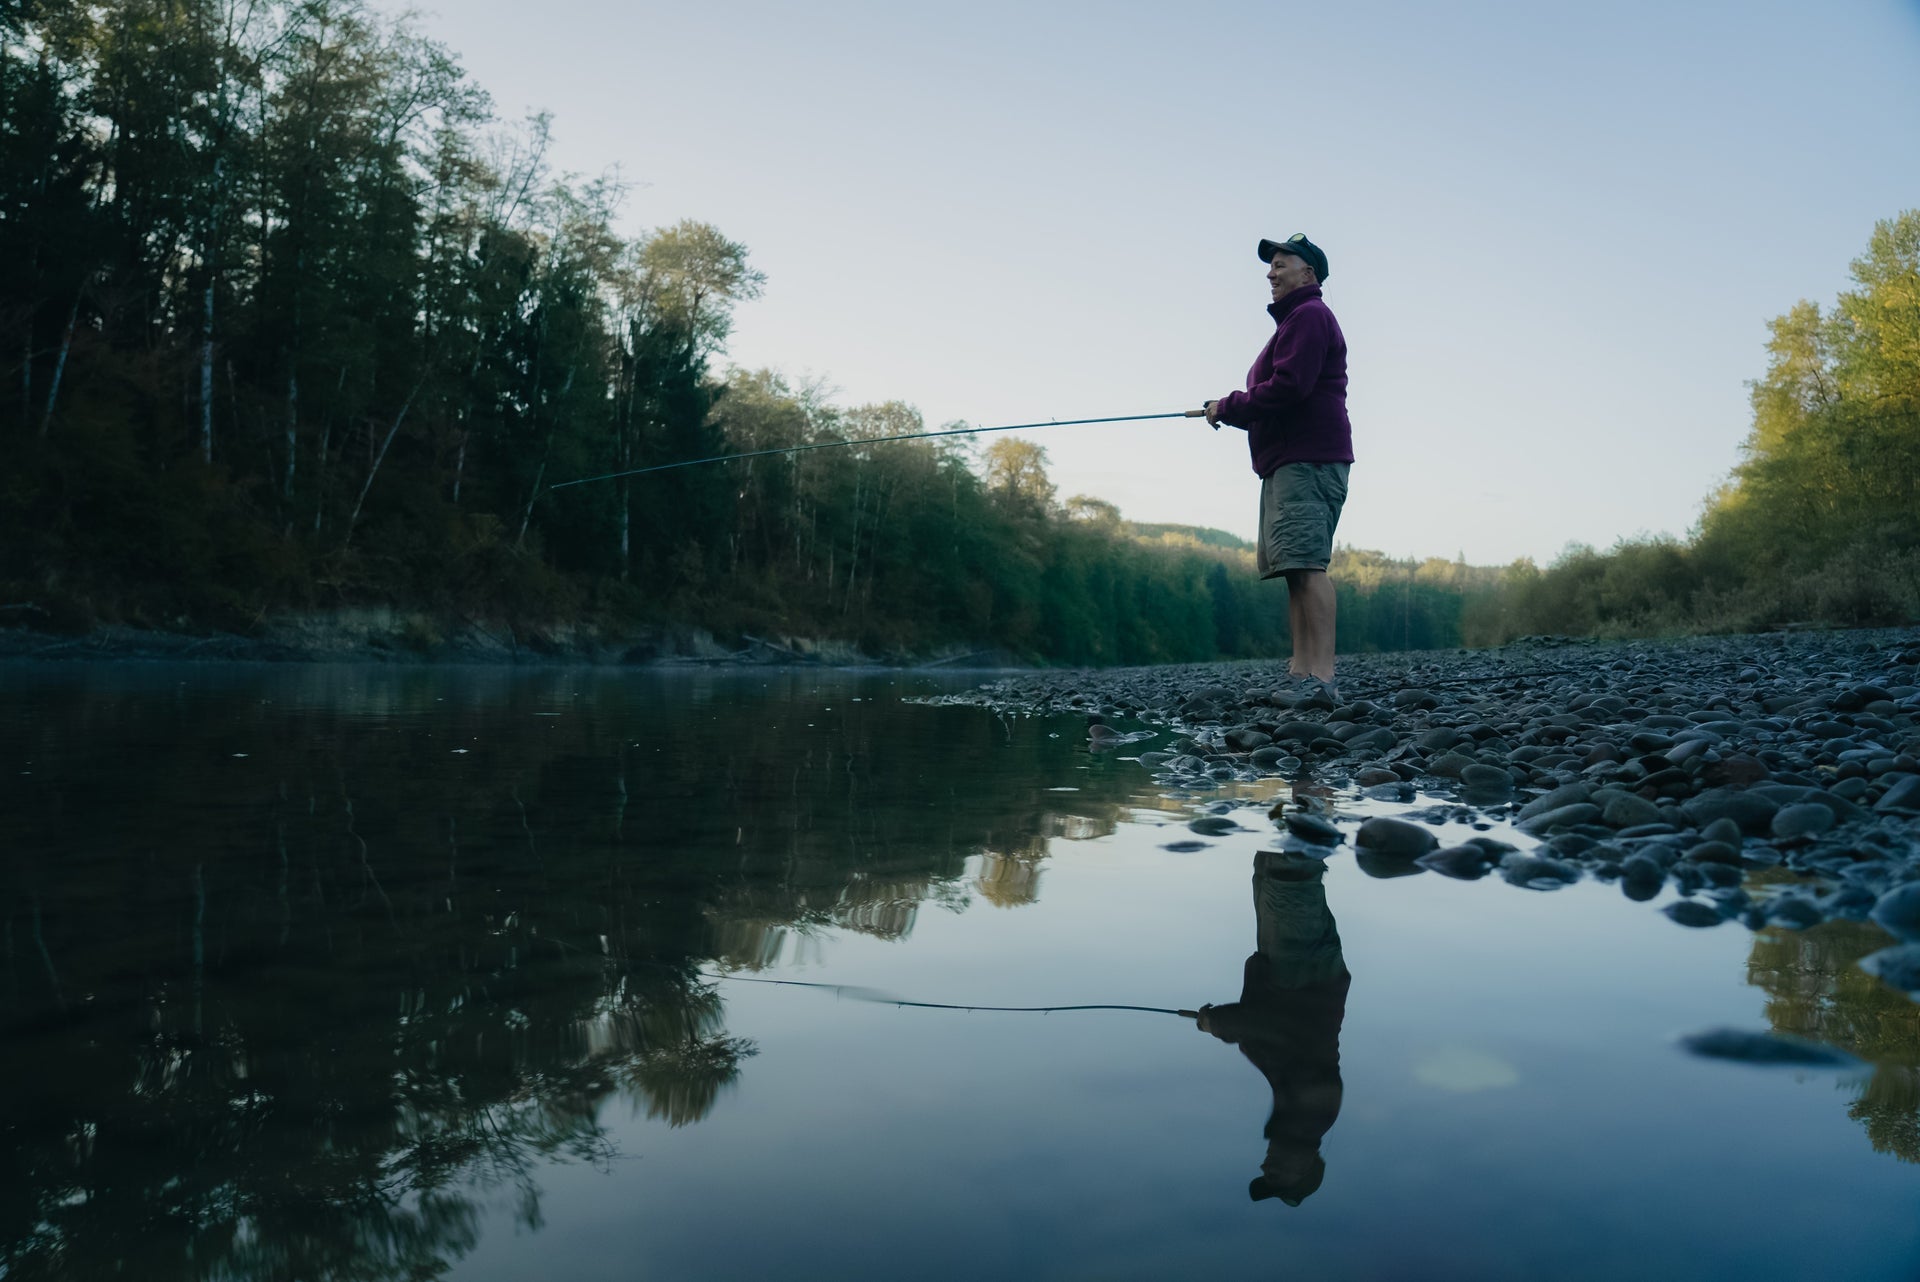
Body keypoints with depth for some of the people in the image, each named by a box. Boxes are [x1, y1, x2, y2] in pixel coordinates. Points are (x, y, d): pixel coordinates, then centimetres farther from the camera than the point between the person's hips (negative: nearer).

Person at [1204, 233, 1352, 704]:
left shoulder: (1309, 316, -4)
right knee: (1295, 568, 5)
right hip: (1287, 465, 11)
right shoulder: (1293, 321, 29)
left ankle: (1320, 678, -24)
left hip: (1308, 462, -11)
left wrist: (1228, 407, -7)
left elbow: (1288, 388, -17)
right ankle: (1301, 672, 3)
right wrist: (1233, 409, 12)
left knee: (1306, 564, -19)